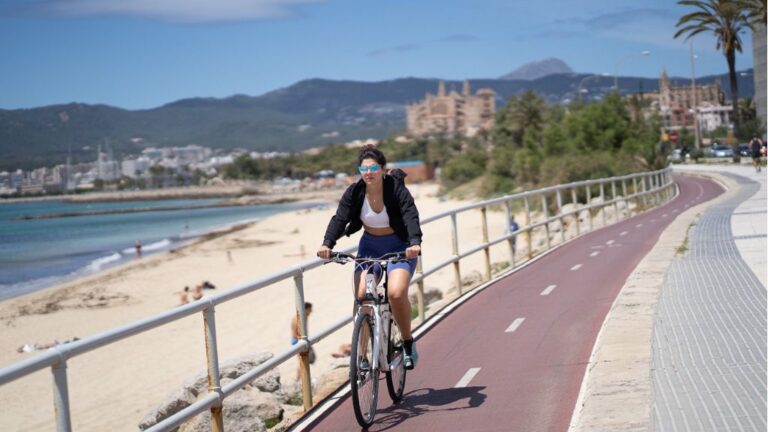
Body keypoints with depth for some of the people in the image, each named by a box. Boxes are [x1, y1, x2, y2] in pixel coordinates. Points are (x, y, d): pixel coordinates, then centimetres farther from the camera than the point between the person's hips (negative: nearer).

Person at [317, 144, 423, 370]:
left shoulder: (396, 189, -19)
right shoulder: (354, 192, -10)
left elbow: (411, 216, -30)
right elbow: (340, 218, -18)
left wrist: (415, 242, -49)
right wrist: (327, 244, -36)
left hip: (399, 246, -3)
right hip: (369, 246, 3)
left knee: (396, 293, -26)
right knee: (361, 297, -13)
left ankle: (408, 343, -3)